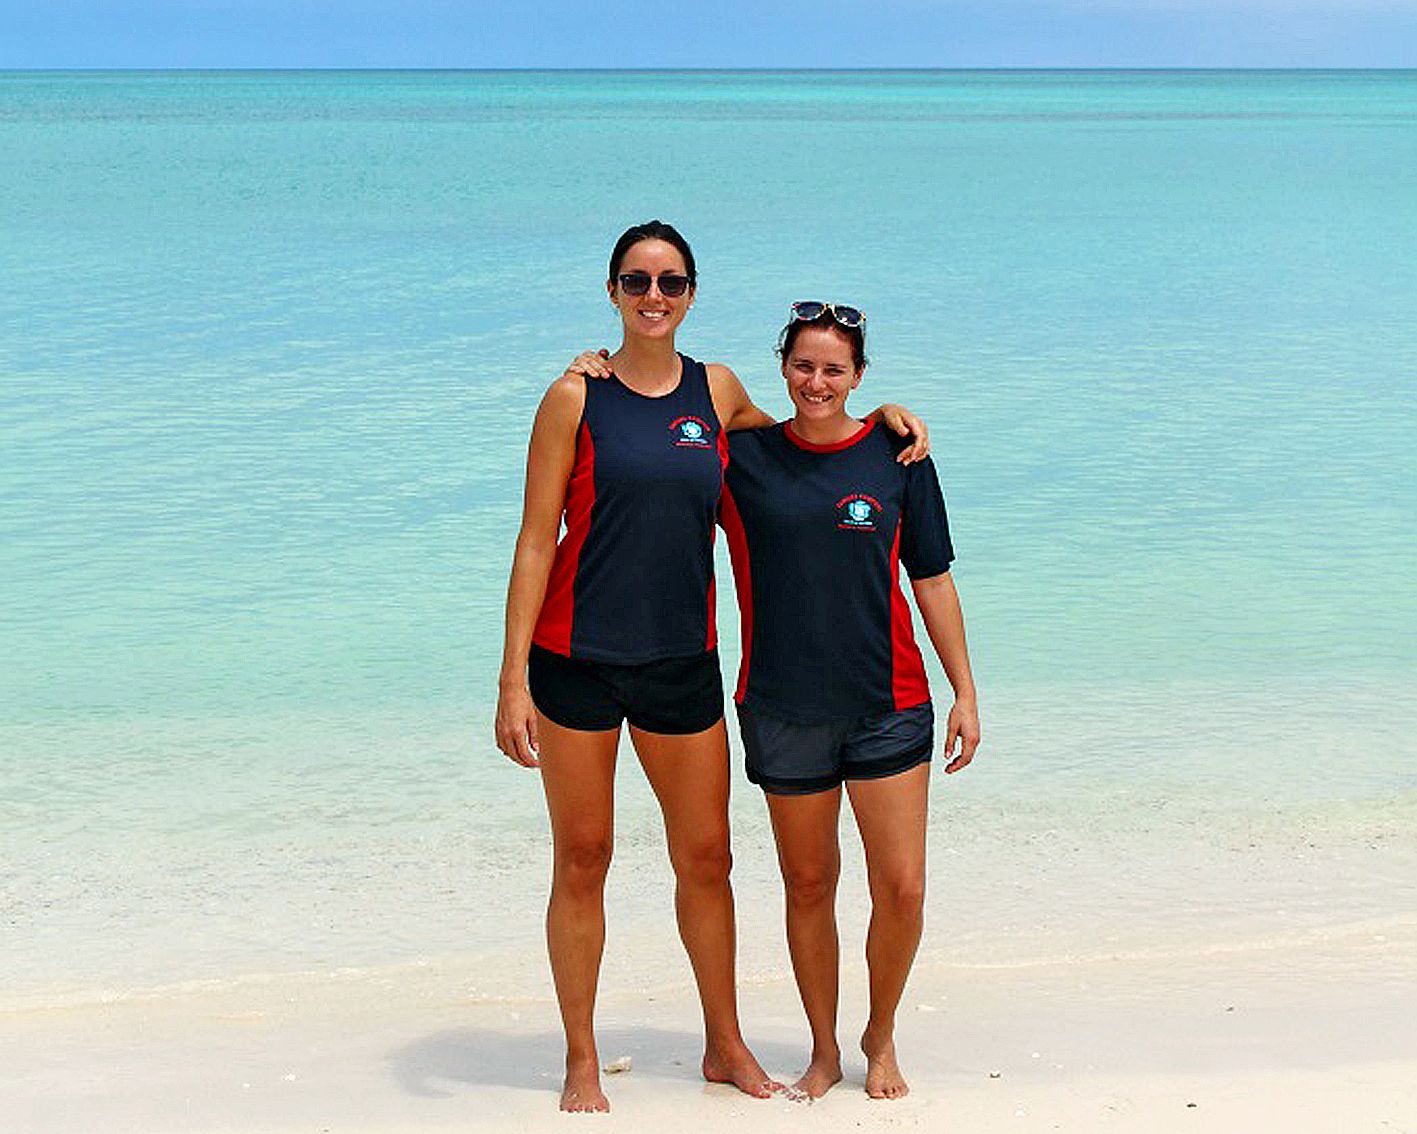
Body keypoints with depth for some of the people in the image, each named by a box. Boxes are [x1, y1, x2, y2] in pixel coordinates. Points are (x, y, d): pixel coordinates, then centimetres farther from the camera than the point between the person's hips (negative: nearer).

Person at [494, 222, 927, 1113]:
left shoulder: (718, 391, 6)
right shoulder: (577, 397, -4)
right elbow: (537, 539, -6)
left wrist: (883, 415, 12)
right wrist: (514, 678, -11)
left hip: (682, 662, 3)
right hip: (577, 660, -3)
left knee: (706, 858, 10)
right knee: (582, 859, 5)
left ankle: (726, 1046, 27)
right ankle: (581, 1062, 18)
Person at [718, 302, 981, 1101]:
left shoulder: (897, 456, 1)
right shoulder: (744, 457, 0)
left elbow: (932, 581, 6)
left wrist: (966, 693, 5)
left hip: (888, 706, 0)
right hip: (783, 707, 0)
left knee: (902, 890, -1)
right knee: (809, 886, 10)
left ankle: (882, 1036, 24)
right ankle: (824, 1051, 28)